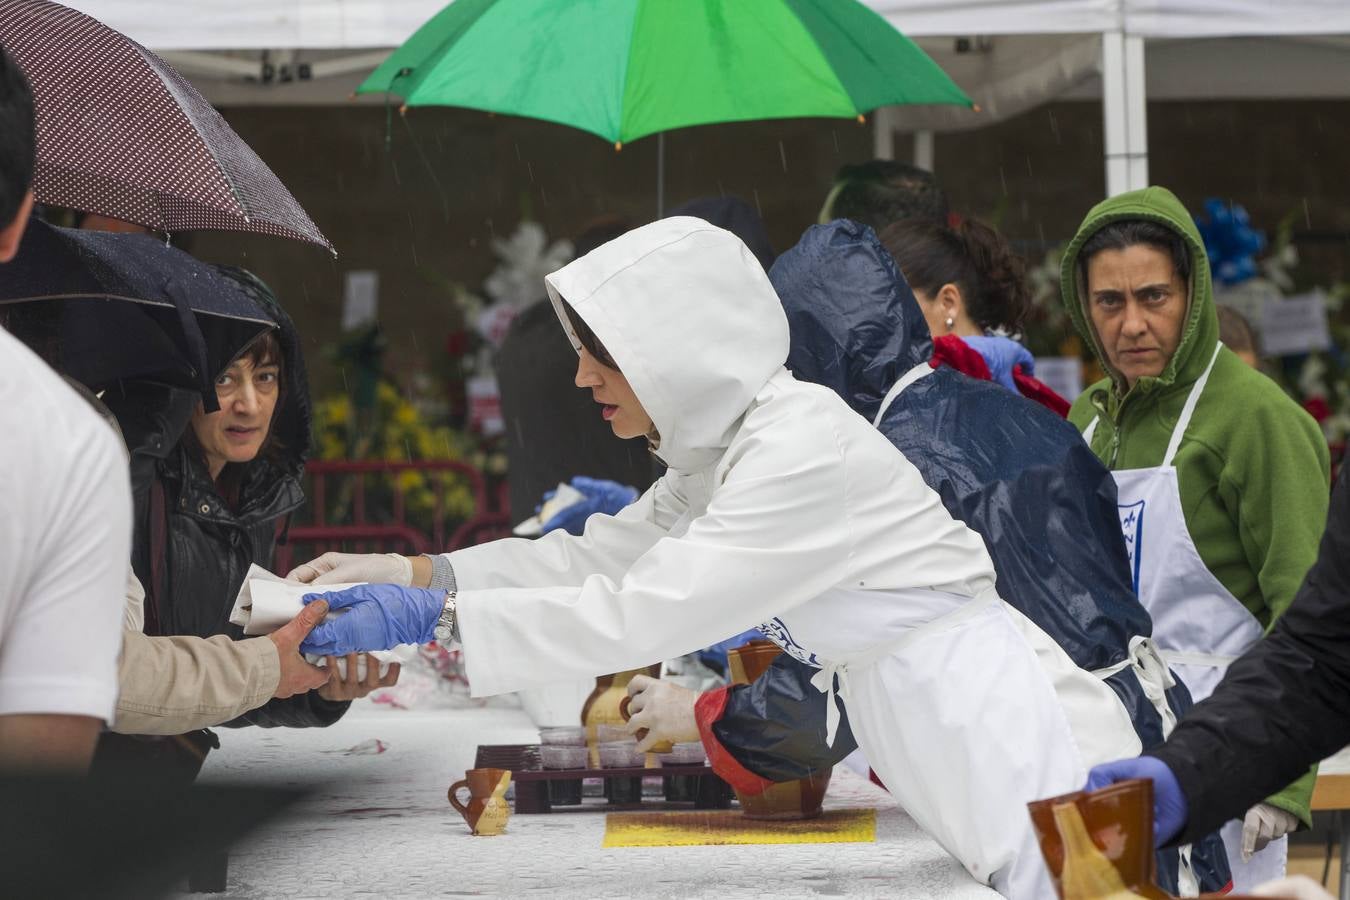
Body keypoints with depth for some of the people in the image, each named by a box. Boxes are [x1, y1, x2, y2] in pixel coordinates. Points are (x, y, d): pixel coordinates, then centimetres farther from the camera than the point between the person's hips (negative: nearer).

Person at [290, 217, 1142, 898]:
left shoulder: (806, 450, -21)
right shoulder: (722, 447, 9)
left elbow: (642, 613, -24)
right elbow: (599, 559, 11)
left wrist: (431, 617, -21)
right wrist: (400, 572, 3)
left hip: (1017, 746, -9)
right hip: (956, 762, 9)